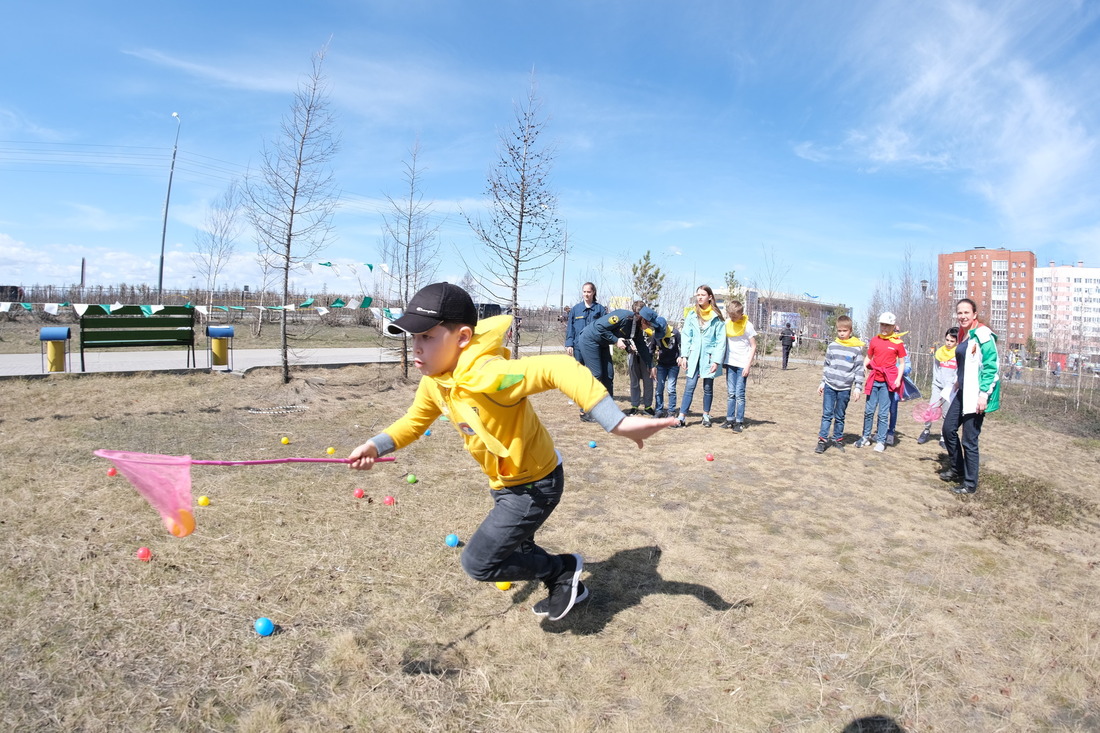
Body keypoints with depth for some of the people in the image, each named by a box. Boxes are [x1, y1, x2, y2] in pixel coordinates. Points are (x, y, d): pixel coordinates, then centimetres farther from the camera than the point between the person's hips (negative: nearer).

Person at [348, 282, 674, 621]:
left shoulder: (487, 375, -37)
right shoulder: (433, 382, -9)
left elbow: (559, 369, -48)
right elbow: (414, 422, 9)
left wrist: (617, 424, -55)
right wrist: (375, 446, -9)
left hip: (536, 484, -9)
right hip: (504, 483, 9)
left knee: (478, 562, -4)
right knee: (518, 549, 27)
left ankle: (563, 569, 16)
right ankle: (568, 587, 52)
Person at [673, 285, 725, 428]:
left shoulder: (716, 317, -2)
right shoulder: (691, 315, 3)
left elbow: (721, 340, -3)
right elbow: (686, 337, 2)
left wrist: (716, 360, -9)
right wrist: (684, 356, -5)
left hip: (709, 357, -1)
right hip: (694, 356, 1)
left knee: (708, 388, 10)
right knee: (689, 387, -4)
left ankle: (706, 416, 25)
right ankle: (682, 418, -5)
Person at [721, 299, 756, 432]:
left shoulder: (747, 325, -7)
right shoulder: (727, 323, 5)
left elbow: (753, 346, -5)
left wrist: (748, 365, -11)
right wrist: (722, 360, 4)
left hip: (742, 364, -4)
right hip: (730, 363, 5)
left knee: (739, 394, -4)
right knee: (730, 393, 6)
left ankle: (739, 422, 0)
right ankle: (730, 419, 11)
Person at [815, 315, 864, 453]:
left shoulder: (857, 348, -2)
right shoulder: (832, 346, 5)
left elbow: (859, 369, 0)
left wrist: (858, 387, -4)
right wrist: (823, 382, 12)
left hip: (845, 388, -1)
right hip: (829, 386, 1)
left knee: (840, 416, 9)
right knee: (827, 414, 0)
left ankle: (838, 439, 21)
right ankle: (822, 440, 2)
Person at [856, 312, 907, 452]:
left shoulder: (898, 343, -3)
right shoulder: (874, 340, 6)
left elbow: (901, 363, 1)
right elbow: (868, 357, 15)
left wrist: (898, 379, -8)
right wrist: (864, 365, -5)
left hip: (888, 382, -3)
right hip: (874, 379, 3)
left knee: (883, 413, 0)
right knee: (869, 410, 7)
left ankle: (881, 441, 9)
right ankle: (866, 437, 19)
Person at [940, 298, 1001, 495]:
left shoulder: (982, 335, -14)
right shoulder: (963, 335, 12)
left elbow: (992, 367, -18)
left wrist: (984, 394, -22)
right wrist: (958, 382, 24)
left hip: (976, 395, -9)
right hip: (962, 392, 9)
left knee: (969, 440, -3)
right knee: (949, 429, 15)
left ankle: (970, 484, 10)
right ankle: (956, 469, 33)